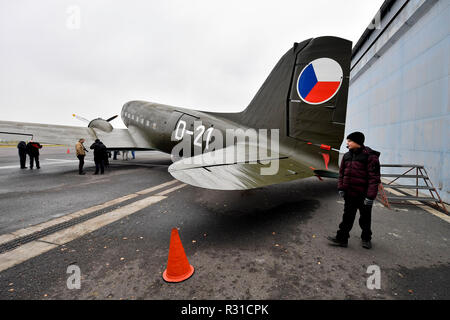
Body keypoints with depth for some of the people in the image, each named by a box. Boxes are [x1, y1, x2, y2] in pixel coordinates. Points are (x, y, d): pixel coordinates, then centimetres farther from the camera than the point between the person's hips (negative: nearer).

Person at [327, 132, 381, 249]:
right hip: (349, 193, 5)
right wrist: (341, 187, 4)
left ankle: (366, 239, 35)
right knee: (347, 217, 11)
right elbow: (342, 172, 12)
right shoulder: (347, 156, 6)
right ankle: (342, 238, 18)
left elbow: (374, 178, -16)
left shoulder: (370, 157, -13)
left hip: (363, 195, -5)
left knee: (365, 218, 14)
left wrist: (370, 196, -20)